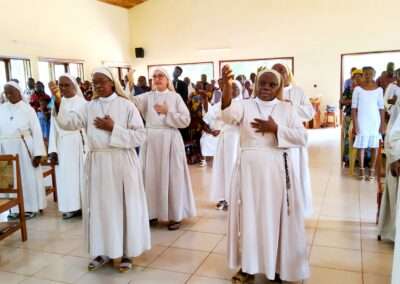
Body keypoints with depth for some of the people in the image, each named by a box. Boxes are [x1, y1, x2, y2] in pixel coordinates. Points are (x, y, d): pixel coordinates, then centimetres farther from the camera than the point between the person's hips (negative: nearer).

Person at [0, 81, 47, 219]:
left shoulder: (28, 109, -3)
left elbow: (36, 131, -5)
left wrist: (37, 153, -12)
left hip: (24, 149, -3)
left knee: (29, 178, 5)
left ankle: (31, 207, 17)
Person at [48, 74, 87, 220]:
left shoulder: (82, 103, -4)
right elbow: (54, 127, 7)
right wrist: (53, 150, 2)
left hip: (78, 143, -3)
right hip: (62, 145, 4)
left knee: (81, 173, 2)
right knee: (65, 176, 7)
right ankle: (71, 207, 16)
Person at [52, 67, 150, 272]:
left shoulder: (126, 105, -3)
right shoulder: (89, 107, 7)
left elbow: (140, 136, -9)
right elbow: (70, 122, -8)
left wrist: (113, 128, -15)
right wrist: (58, 103, -21)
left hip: (121, 162, -3)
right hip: (97, 163, 4)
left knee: (123, 206, 5)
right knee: (100, 206, 10)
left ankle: (127, 252, 19)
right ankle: (102, 252, 25)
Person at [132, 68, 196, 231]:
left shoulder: (175, 97, 2)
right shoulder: (147, 97, 7)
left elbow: (186, 120, -6)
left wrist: (167, 112, -11)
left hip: (170, 140, -2)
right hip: (151, 140, 3)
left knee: (172, 176, 2)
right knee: (152, 176, 7)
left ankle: (175, 215, 13)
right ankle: (153, 213, 21)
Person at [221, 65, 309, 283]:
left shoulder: (287, 109, 5)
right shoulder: (244, 105, 3)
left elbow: (302, 138, -2)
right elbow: (228, 114, -20)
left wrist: (276, 129, -13)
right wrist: (228, 86, -36)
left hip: (277, 168, 0)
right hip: (249, 168, 0)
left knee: (276, 216, 7)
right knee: (249, 216, 7)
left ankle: (278, 265, 24)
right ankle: (249, 266, 21)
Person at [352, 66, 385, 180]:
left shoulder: (379, 89, 3)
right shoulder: (358, 89, -1)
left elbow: (381, 108, 4)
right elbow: (354, 108, -2)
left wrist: (382, 124, 0)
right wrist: (355, 124, -8)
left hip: (375, 121, 1)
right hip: (362, 121, -1)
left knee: (374, 146, 4)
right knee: (361, 146, 1)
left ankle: (372, 170, 11)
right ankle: (361, 169, 10)